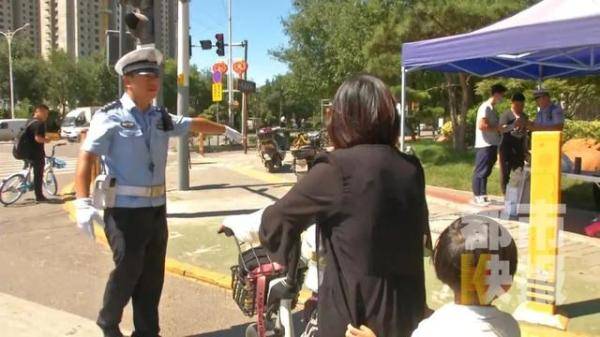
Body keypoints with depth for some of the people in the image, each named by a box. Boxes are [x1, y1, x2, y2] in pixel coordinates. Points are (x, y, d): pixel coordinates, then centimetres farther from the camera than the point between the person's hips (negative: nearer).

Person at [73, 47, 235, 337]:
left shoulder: (162, 118, 9)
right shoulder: (110, 116, -10)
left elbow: (194, 124, 26)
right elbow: (86, 157, -16)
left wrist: (224, 130, 40)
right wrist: (83, 202, -28)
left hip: (156, 208, 6)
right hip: (125, 210, -6)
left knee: (152, 275, 11)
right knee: (127, 271, -1)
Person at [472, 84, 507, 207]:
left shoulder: (492, 108, 16)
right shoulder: (485, 107, -13)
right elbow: (481, 125, -22)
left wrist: (499, 128, 8)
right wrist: (498, 128, -15)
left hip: (492, 145, 9)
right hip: (484, 145, -9)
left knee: (486, 172, 12)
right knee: (480, 171, -4)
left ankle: (482, 196, 18)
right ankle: (477, 197, 1)